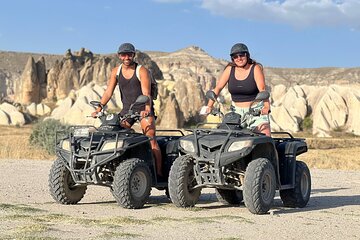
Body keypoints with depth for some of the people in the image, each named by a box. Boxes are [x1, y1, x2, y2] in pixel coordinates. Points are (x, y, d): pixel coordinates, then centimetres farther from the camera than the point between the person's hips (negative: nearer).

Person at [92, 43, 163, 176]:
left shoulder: (142, 71, -10)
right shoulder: (116, 71, 4)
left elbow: (146, 93, -19)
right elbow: (108, 92, 1)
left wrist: (147, 110, -36)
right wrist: (99, 108, -12)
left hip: (144, 109, -5)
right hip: (126, 109, 5)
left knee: (151, 139, -16)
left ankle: (158, 172, -19)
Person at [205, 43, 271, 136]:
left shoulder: (255, 68, -6)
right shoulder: (230, 69, 3)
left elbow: (262, 89, -17)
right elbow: (218, 88, 3)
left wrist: (266, 106, -34)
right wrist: (209, 106, -7)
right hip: (238, 111, 3)